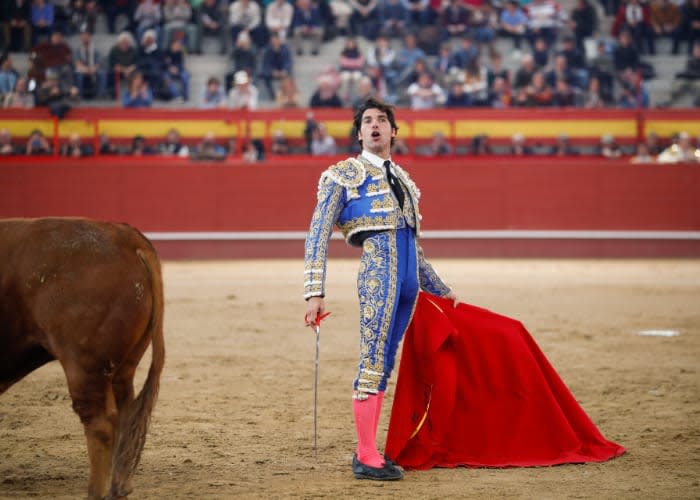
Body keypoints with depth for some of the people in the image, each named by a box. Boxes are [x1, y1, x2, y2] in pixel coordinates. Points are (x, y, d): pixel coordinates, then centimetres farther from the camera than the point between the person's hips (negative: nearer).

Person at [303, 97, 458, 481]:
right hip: (378, 266, -6)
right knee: (373, 359, -9)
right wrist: (314, 293, -10)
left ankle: (367, 450, 13)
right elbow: (318, 236, 0)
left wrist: (440, 290, 36)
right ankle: (366, 457, -7)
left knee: (384, 361, 8)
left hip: (408, 276, 6)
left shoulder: (402, 180, 25)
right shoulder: (344, 175, 7)